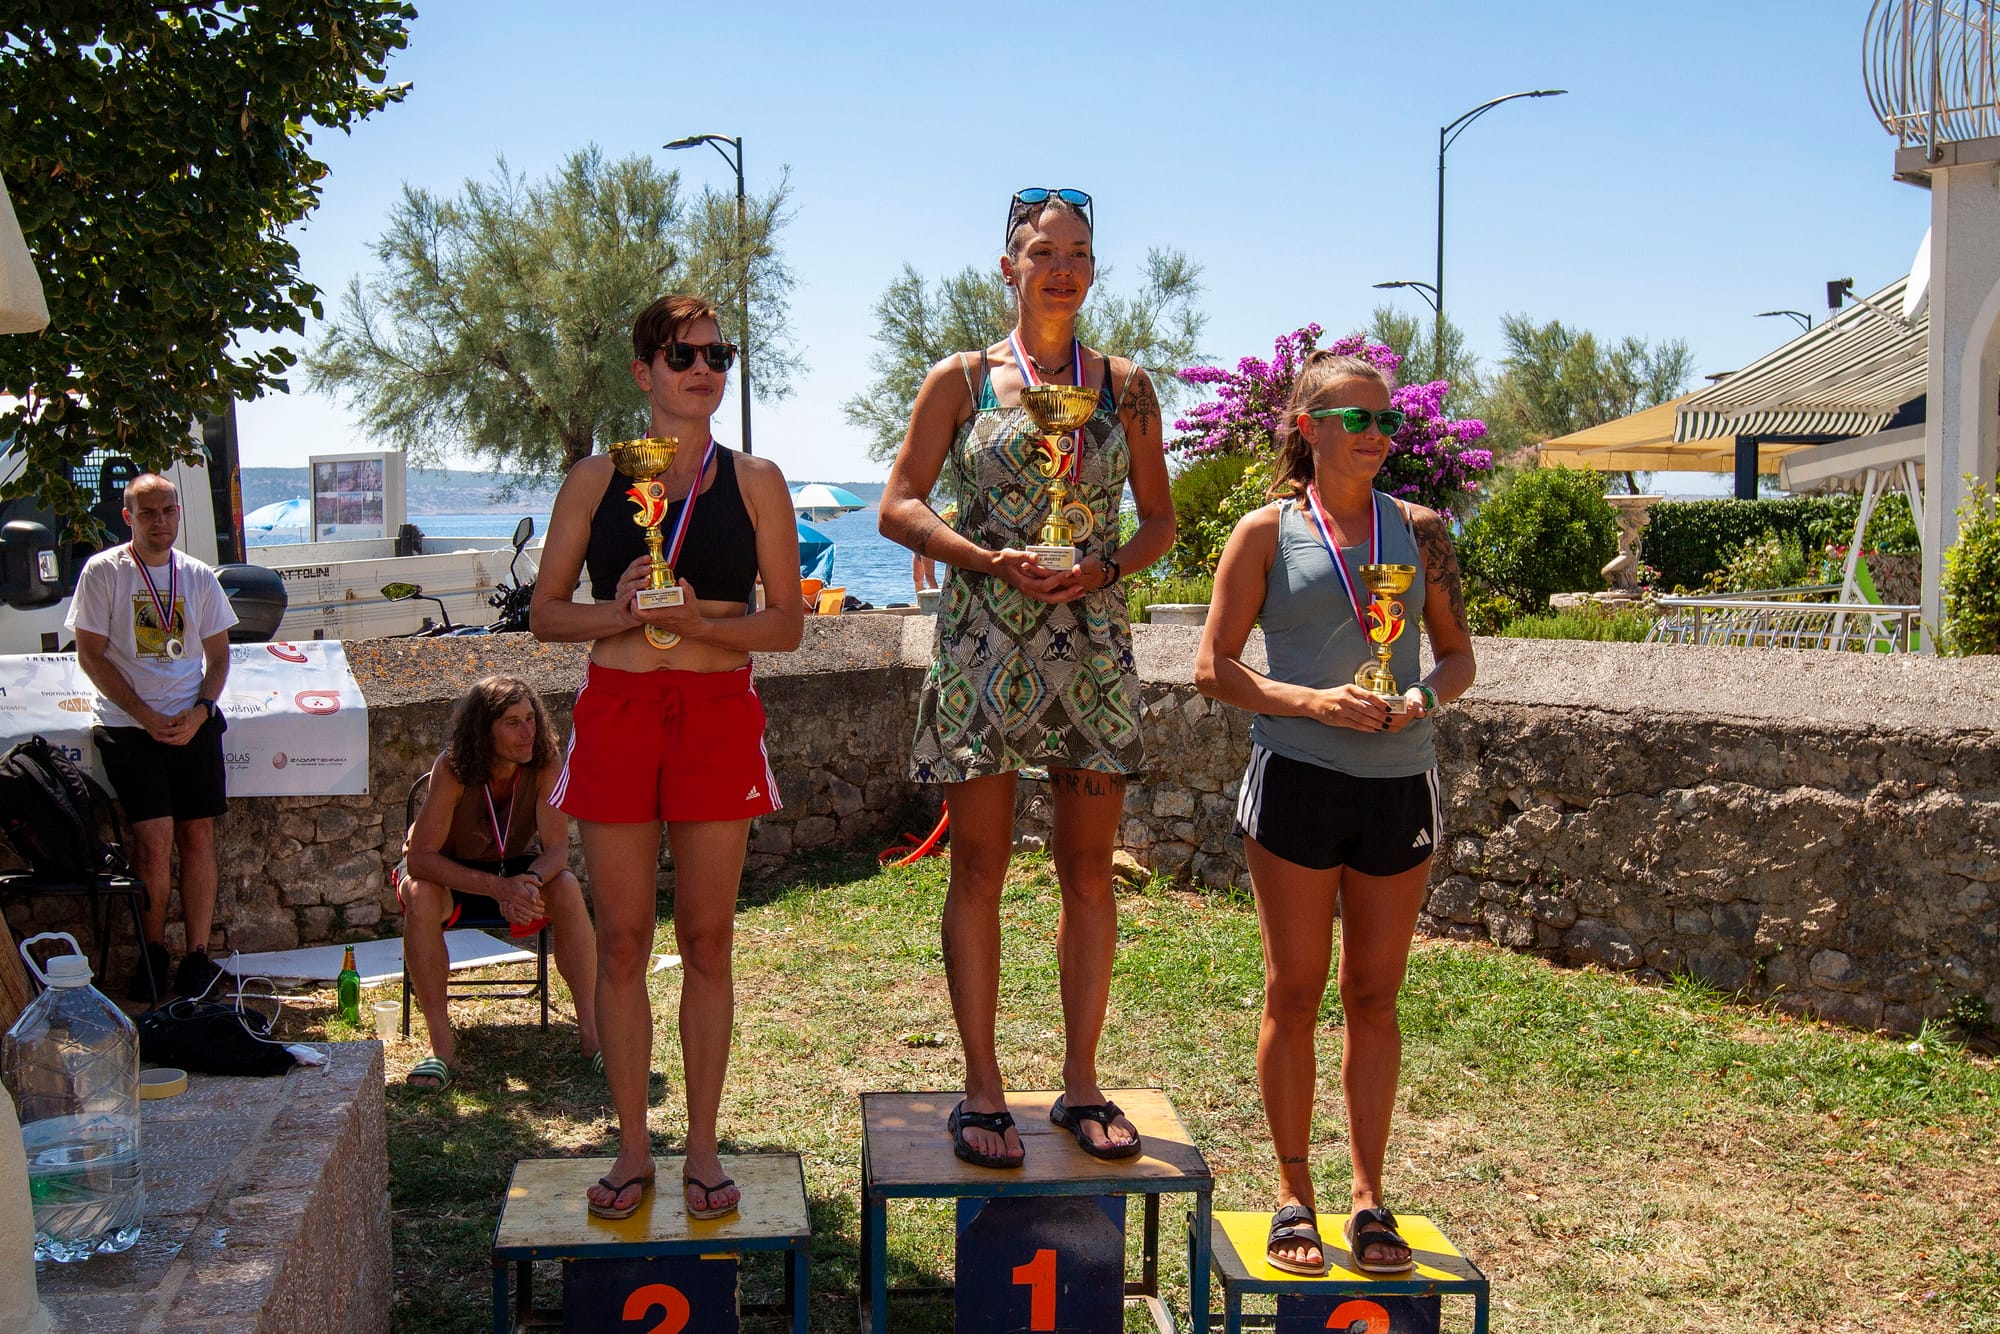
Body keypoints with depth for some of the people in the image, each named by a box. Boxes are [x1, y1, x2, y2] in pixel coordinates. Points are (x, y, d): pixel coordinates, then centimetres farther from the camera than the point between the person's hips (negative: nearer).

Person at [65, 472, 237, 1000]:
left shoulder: (198, 576, 8)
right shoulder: (103, 571, -2)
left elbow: (218, 655, 12)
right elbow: (90, 654, -4)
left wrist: (199, 711, -6)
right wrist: (146, 716, -11)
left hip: (194, 724, 3)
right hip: (130, 726, -3)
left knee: (198, 836, 0)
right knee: (155, 838, -11)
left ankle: (197, 957, 7)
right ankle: (152, 950, 8)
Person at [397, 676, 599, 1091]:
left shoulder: (543, 765, -22)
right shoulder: (453, 769, -29)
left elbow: (556, 848, -23)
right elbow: (420, 858, -33)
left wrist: (531, 880, -47)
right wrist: (497, 888, -45)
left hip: (514, 868, 2)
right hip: (447, 873, -2)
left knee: (566, 888, -28)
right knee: (420, 895, -35)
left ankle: (591, 1030, -23)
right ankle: (441, 1042, -29)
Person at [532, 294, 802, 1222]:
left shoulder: (754, 481, 6)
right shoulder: (595, 480, 7)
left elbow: (787, 624, 3)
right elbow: (546, 613, 7)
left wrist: (698, 621, -14)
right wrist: (619, 613, -12)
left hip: (718, 716, 0)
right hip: (615, 715, 1)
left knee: (706, 938, 4)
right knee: (621, 938, 3)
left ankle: (703, 1148, 15)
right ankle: (632, 1148, 15)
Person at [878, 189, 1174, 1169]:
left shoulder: (1124, 386, 10)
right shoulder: (961, 380, 4)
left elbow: (1159, 518, 13)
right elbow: (899, 507, 1)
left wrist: (1104, 569, -7)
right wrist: (991, 559, -13)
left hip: (1092, 642, 2)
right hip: (982, 640, -2)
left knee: (1088, 868, 5)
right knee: (978, 867, 1)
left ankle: (1081, 1082, 17)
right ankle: (981, 1089, 10)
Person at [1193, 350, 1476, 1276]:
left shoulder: (1418, 530, 9)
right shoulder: (1268, 532, 1)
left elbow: (1459, 654, 14)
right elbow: (1215, 667, -1)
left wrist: (1426, 696, -9)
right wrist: (1312, 701, -16)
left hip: (1400, 782, 3)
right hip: (1299, 778, -3)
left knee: (1375, 995, 9)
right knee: (1295, 992, 4)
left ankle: (1369, 1197, 20)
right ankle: (1294, 1196, 17)